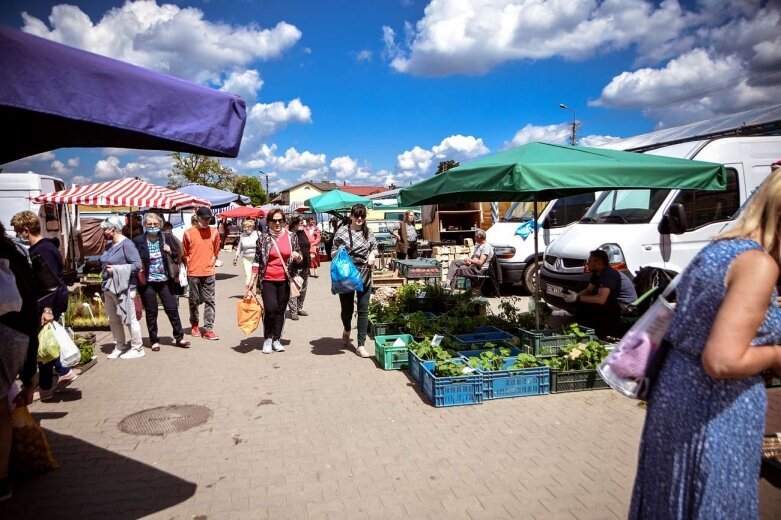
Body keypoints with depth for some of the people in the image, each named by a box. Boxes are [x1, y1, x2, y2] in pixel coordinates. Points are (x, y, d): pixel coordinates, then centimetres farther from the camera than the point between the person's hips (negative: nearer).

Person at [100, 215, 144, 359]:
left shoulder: (126, 244, -13)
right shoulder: (109, 244, 11)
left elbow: (137, 265, -19)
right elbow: (106, 265, 19)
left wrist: (116, 269, -20)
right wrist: (104, 288, 19)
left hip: (123, 288, -9)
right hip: (109, 288, 9)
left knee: (129, 319, -1)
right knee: (113, 320, 14)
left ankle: (137, 348, 9)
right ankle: (120, 347, 26)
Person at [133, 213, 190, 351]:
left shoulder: (167, 238, 2)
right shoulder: (138, 241, -3)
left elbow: (178, 255, 7)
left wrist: (170, 252, -12)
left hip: (165, 281, 1)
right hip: (147, 282, -1)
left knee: (172, 309, 5)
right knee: (151, 312, 7)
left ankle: (179, 337, 17)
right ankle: (154, 341, 19)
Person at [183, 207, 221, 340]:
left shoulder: (213, 232, 3)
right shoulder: (189, 233, -2)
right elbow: (185, 254, 6)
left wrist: (210, 263, 5)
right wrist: (191, 265, 2)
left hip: (209, 273, 1)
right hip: (193, 273, -1)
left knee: (209, 301, -1)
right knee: (194, 301, 10)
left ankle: (208, 329, 0)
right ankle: (194, 325, 27)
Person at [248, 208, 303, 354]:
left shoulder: (292, 237, 4)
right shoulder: (263, 238, 0)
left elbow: (299, 259, 12)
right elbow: (257, 260, 4)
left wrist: (297, 256, -11)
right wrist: (252, 280, 1)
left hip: (285, 280, 2)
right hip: (267, 280, -2)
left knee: (280, 310, 8)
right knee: (270, 309, -12)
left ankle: (276, 339, 22)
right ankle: (267, 339, 9)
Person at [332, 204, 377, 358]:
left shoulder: (368, 232, 4)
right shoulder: (342, 231, -4)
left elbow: (374, 247, 18)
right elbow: (333, 253, 1)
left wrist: (372, 254, -4)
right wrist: (338, 252, -22)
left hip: (364, 276, 2)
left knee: (363, 310, 1)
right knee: (347, 309, 9)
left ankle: (361, 345, 8)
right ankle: (347, 330, 44)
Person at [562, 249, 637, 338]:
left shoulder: (609, 274, -26)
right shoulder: (597, 273, 5)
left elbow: (601, 299, -35)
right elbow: (589, 290, 12)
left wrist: (577, 298, -29)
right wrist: (575, 295, -9)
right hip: (614, 301, 10)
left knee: (585, 309, -24)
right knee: (581, 304, 2)